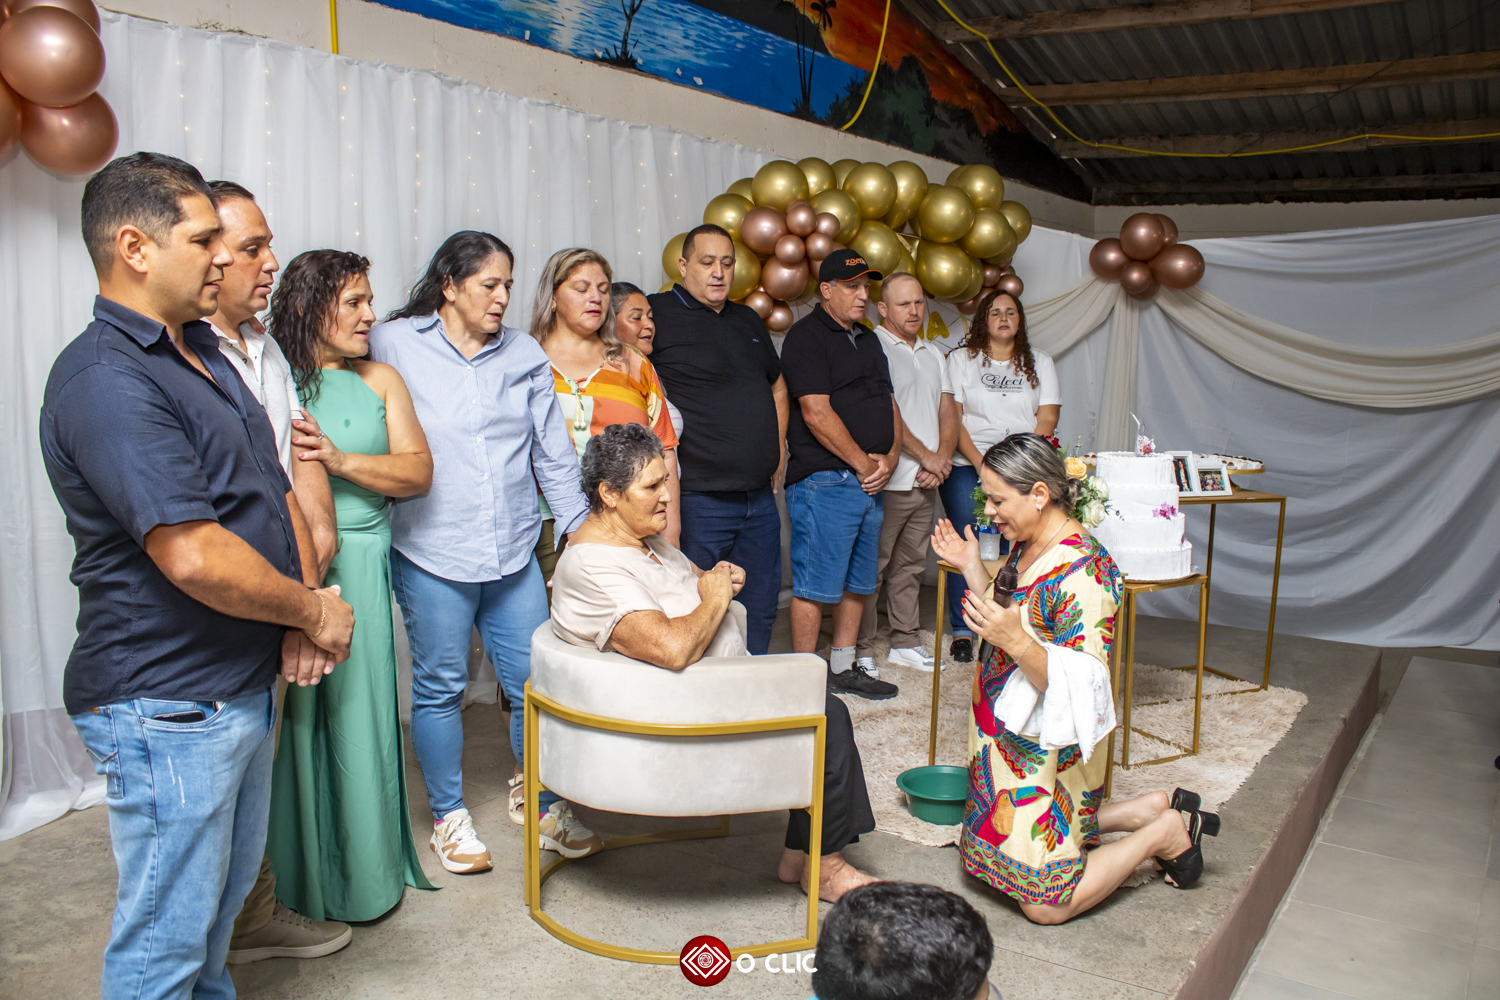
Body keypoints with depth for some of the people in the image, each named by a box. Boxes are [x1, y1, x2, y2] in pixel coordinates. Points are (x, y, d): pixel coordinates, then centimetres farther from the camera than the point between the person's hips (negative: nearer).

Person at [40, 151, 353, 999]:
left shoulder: (205, 354, 12)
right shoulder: (105, 381, -21)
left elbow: (277, 492, 13)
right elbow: (195, 557, -29)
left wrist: (300, 619, -2)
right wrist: (314, 610, -12)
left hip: (246, 688, 9)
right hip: (167, 711, -9)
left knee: (225, 895, 25)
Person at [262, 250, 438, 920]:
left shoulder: (380, 381, 11)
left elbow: (418, 472, 2)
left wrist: (340, 461, -11)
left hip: (360, 567, 2)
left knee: (357, 710, 5)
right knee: (294, 716, 1)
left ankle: (362, 871, 22)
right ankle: (295, 870, 19)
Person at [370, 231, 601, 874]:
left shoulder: (524, 354, 9)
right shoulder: (393, 345, -2)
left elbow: (553, 452, 12)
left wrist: (580, 527, 11)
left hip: (514, 553, 3)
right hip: (431, 554, -3)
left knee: (535, 681, 7)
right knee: (440, 687, 8)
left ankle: (540, 800, 28)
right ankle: (450, 816, 27)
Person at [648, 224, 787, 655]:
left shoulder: (748, 321, 17)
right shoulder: (658, 313, -6)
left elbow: (777, 386, 29)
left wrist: (777, 448, 19)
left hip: (760, 496, 7)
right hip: (699, 500, -7)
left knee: (760, 608, 15)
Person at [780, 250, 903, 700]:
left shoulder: (868, 339, 20)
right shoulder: (807, 336, -7)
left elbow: (889, 404, 19)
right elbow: (816, 412, -16)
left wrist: (890, 458, 1)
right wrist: (864, 464, -12)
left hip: (870, 482, 9)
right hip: (825, 481, -9)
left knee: (858, 583, 13)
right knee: (814, 585, -4)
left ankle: (843, 668, 25)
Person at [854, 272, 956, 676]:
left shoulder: (933, 355, 19)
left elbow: (948, 413, 16)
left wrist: (942, 459, -1)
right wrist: (925, 456, -11)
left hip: (926, 481, 7)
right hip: (887, 480, -7)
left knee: (911, 564, 13)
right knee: (872, 566, -3)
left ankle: (905, 642, 23)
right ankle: (860, 649, 4)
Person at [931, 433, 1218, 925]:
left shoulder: (1083, 571, -25)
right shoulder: (1025, 546, 2)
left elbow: (1079, 690, -27)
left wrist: (1017, 641, -39)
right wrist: (971, 567, 7)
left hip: (1049, 751, -9)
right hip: (1009, 739, 9)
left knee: (1045, 905, -1)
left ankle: (1165, 833, 16)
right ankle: (1150, 808, 25)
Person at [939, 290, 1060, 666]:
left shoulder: (1039, 362, 15)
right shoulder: (962, 358, 9)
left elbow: (1047, 418, 6)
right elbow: (951, 416, 0)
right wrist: (980, 462, -11)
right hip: (967, 469, -1)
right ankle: (962, 631, 5)